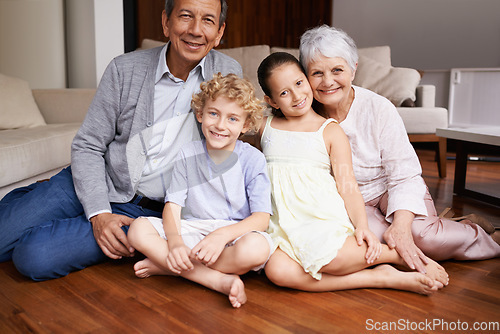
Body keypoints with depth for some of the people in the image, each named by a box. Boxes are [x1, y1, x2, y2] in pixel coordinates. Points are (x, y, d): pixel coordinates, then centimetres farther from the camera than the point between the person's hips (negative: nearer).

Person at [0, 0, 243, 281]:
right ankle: (25, 200, 27)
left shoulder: (229, 74, -3)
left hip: (151, 210, -1)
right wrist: (98, 213, -16)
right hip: (100, 185, 2)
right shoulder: (125, 69, -5)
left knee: (33, 257, -20)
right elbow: (87, 146, -3)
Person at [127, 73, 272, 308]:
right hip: (191, 231, 2)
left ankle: (164, 265, -18)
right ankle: (220, 281, -25)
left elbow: (261, 218, -11)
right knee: (138, 230, -20)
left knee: (257, 248, -36)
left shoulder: (252, 159, -4)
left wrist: (222, 234, -28)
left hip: (235, 234, -2)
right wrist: (175, 242, -22)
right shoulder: (188, 154, 5)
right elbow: (173, 204, -2)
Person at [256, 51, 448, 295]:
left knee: (328, 259, -34)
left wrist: (362, 226, -14)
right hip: (283, 224, 3)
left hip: (324, 218, -3)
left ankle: (398, 254, -6)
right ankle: (378, 278, -22)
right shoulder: (265, 128, 12)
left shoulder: (330, 131, 3)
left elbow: (347, 184, -2)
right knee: (277, 270, -28)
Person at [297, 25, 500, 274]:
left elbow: (405, 176, -19)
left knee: (421, 234, -31)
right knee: (370, 234, -31)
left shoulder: (379, 109, -18)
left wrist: (401, 225, -34)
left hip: (390, 190, -1)